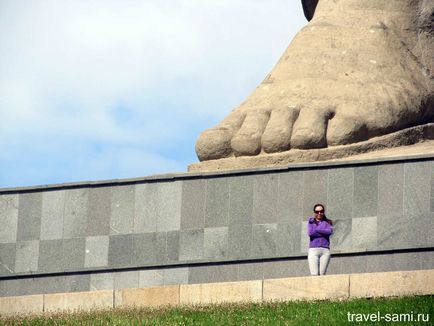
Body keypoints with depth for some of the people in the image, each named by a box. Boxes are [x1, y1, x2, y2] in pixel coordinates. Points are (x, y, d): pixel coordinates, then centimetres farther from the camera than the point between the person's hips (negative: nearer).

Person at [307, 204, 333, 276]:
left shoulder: (328, 222, 16)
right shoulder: (311, 221, 14)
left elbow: (329, 231, -5)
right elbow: (310, 233, -2)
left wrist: (316, 229, -1)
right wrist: (324, 232, -1)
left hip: (325, 250, 1)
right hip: (313, 250, -1)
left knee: (322, 274, -8)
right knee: (314, 274, -14)